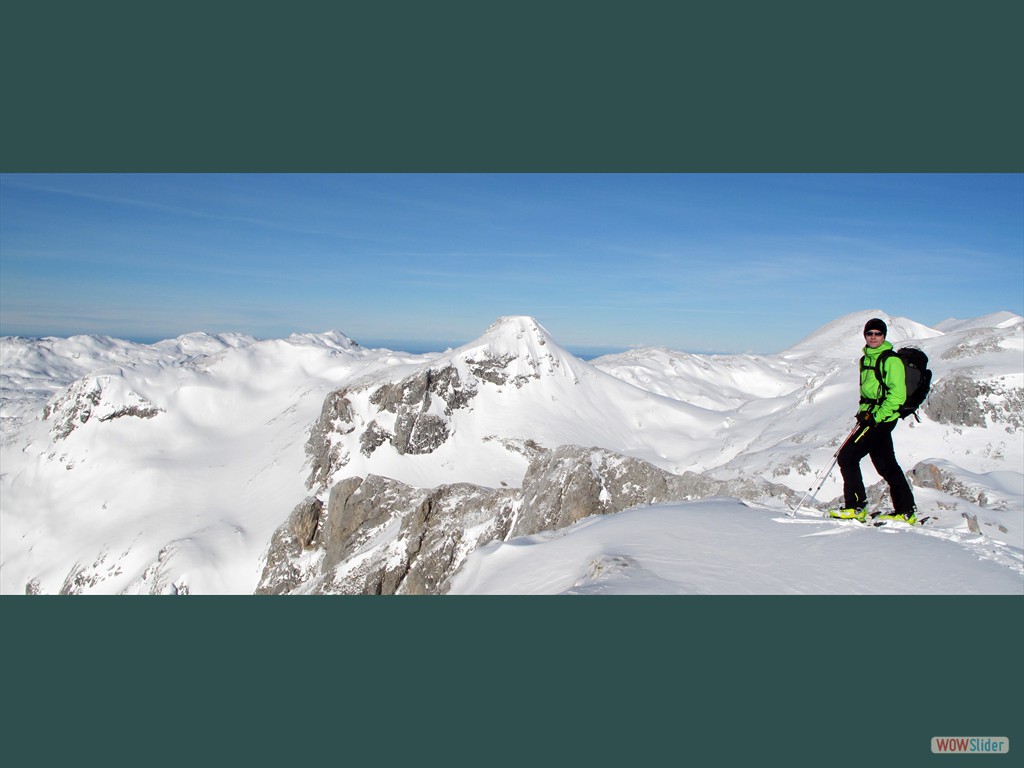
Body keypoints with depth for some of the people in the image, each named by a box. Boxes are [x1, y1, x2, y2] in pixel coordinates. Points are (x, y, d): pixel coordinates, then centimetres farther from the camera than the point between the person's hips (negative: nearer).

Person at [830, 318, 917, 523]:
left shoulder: (891, 360, -11)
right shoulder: (866, 359, 15)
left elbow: (897, 395, -17)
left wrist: (877, 417, -20)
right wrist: (863, 413, 14)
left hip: (882, 418, -9)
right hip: (872, 417, 9)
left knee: (847, 457, -10)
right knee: (885, 463, 12)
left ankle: (856, 507, -3)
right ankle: (906, 510, 21)